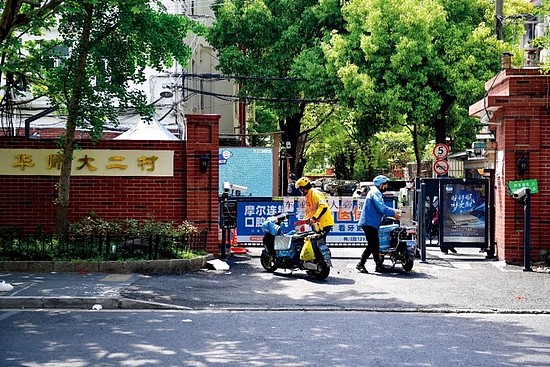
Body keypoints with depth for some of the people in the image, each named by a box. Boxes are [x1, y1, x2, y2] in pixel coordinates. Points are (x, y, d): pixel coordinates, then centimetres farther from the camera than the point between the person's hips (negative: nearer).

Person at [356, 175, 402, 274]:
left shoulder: (376, 192, 21)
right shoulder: (375, 193, -12)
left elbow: (382, 207, 24)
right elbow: (382, 208, -21)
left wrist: (394, 211, 15)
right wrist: (393, 213, -13)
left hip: (372, 223, 11)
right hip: (369, 223, -11)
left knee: (375, 245, 10)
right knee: (372, 245, -10)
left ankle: (379, 265, 12)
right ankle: (361, 264, -7)